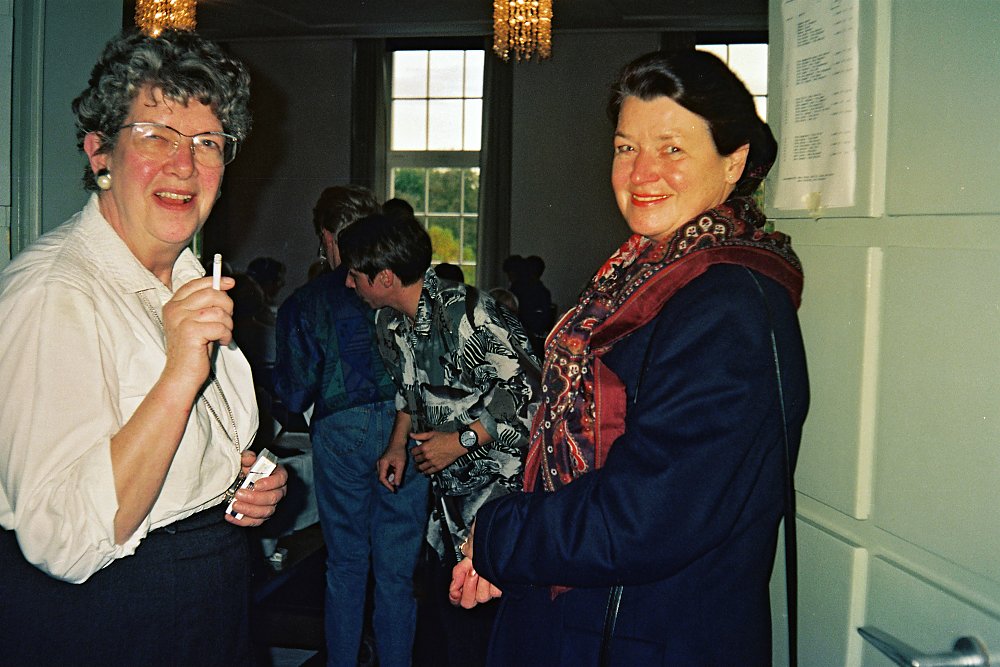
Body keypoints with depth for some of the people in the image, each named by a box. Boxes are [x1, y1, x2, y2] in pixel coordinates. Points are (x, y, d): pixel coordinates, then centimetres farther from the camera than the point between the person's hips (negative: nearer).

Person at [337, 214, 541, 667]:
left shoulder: (467, 314, -22)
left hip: (499, 479, -8)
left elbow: (527, 388, -24)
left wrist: (461, 440, -20)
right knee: (446, 600, 15)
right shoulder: (389, 322, 6)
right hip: (448, 482, 8)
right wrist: (398, 443, 11)